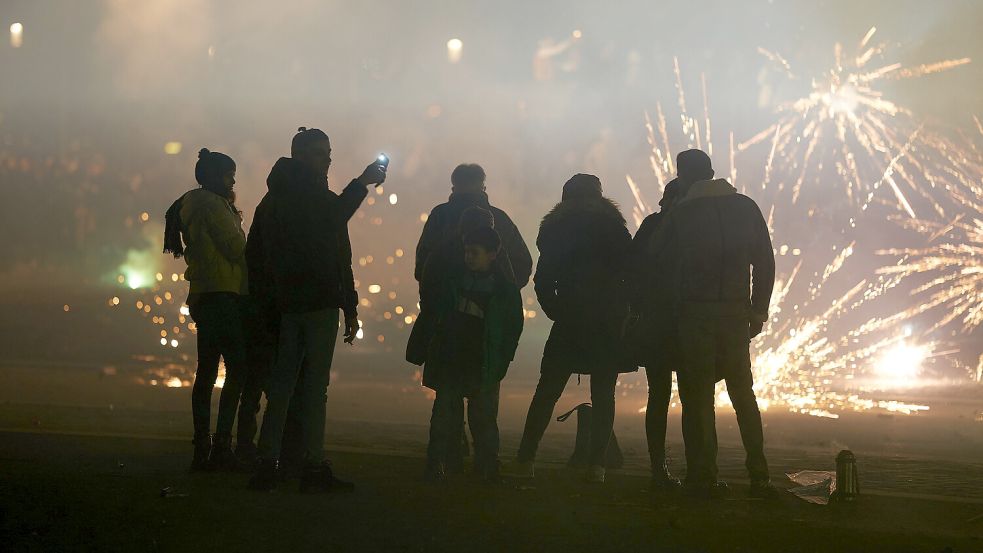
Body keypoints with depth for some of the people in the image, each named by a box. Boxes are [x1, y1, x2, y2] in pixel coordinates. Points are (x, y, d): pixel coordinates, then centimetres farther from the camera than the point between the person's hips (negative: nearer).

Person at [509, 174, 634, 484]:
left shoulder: (553, 228, 7)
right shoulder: (611, 224, 0)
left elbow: (543, 281, 4)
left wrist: (557, 312, 11)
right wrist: (624, 310, 7)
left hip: (569, 322, 2)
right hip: (608, 324, -2)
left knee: (547, 391, 6)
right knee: (603, 395, 2)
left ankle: (525, 459, 1)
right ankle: (596, 465, -6)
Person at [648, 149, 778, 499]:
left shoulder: (679, 214, -1)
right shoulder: (746, 207, 6)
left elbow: (657, 264, 2)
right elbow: (765, 262, 5)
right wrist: (759, 311, 10)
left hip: (694, 314, -3)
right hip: (735, 314, 3)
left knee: (697, 397, 0)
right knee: (743, 394, 10)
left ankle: (703, 477, -5)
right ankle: (759, 477, 2)